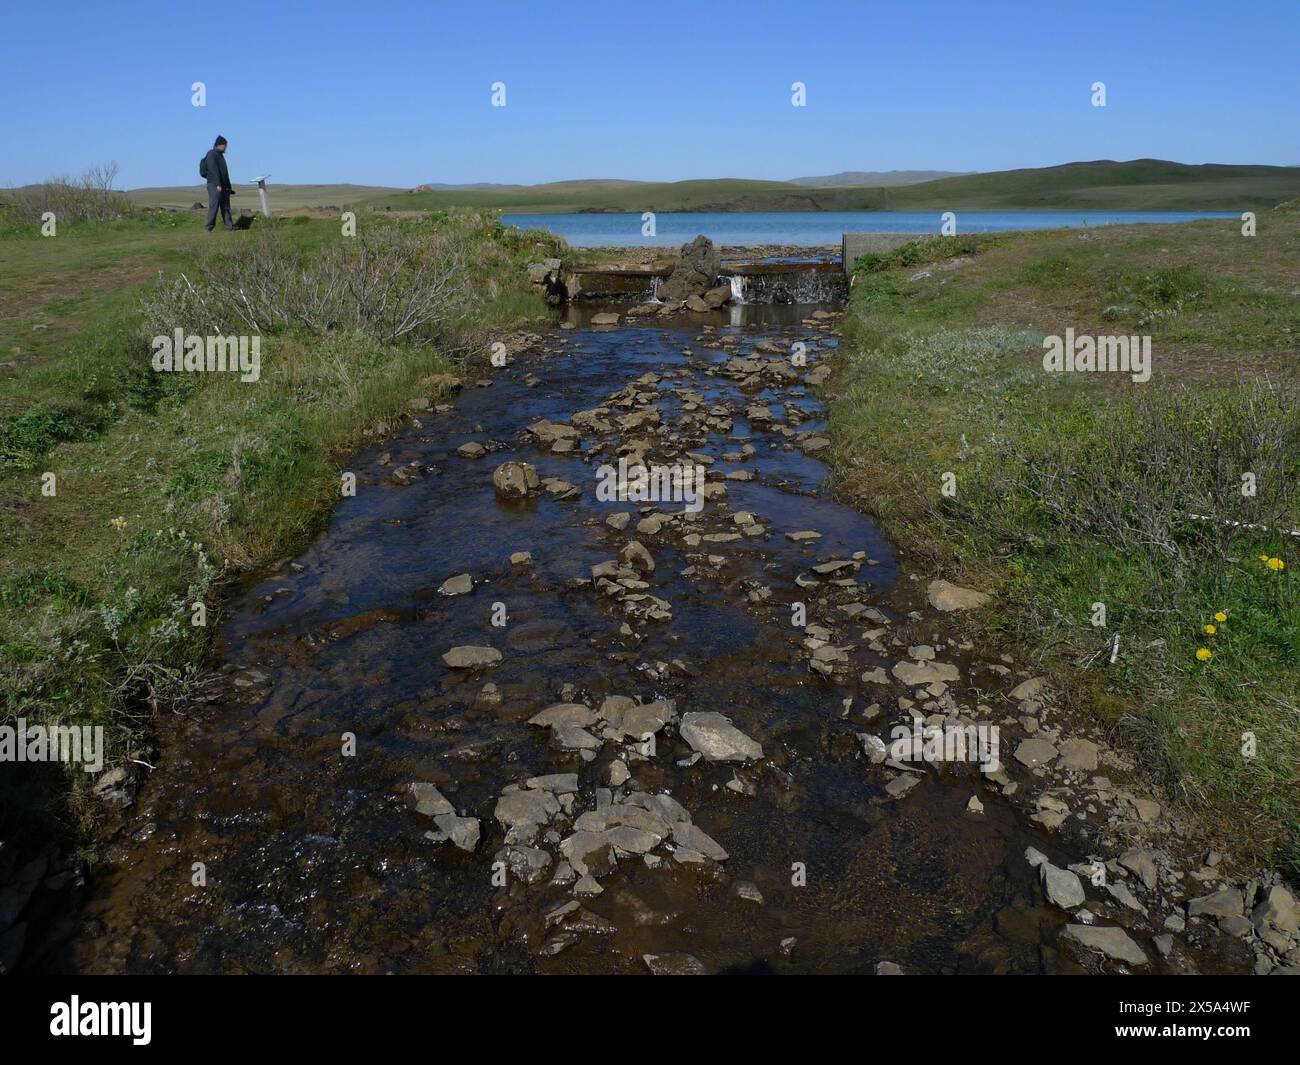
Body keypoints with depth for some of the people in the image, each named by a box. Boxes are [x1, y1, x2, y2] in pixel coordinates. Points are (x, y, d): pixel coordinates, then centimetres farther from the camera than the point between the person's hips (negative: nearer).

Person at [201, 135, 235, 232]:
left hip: (223, 186, 9)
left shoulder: (220, 155, 22)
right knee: (213, 206, -10)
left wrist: (228, 187, 24)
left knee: (226, 207, 8)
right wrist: (218, 184, -24)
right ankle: (210, 227, -8)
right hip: (214, 185, -9)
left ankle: (230, 227, 9)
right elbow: (214, 170, -17)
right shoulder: (212, 155, -8)